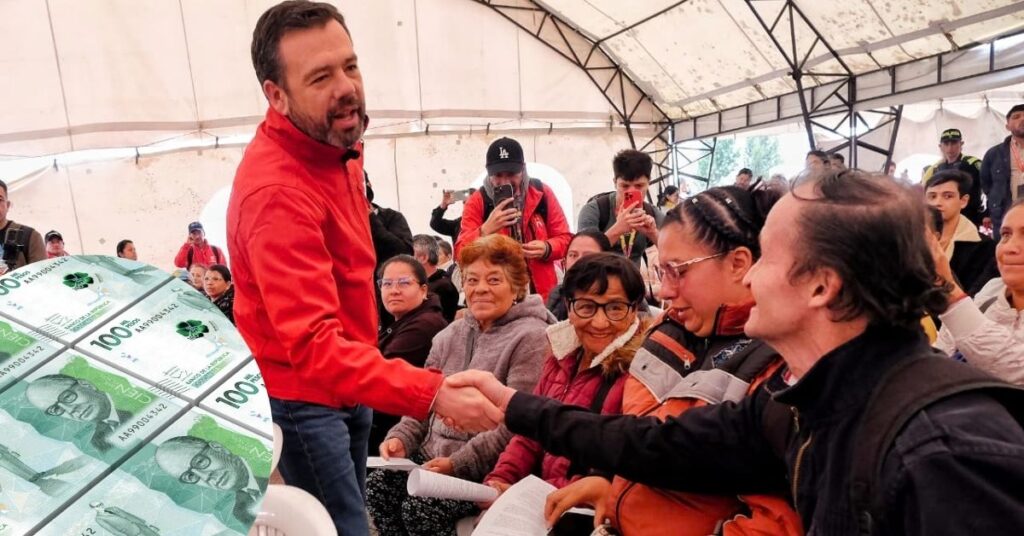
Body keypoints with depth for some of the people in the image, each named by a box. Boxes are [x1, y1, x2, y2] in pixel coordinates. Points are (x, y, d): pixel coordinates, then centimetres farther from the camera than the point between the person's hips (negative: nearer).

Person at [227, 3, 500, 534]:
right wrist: (432, 393, -46)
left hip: (347, 385, 9)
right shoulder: (275, 192, -31)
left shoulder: (338, 145, 0)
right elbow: (313, 345, -39)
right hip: (301, 398, -8)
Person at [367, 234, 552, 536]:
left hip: (486, 469, -7)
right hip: (433, 455, 7)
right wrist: (402, 437, -3)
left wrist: (458, 463, -21)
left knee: (419, 509, -23)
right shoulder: (451, 335, 13)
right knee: (376, 488, -12)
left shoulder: (529, 338, -12)